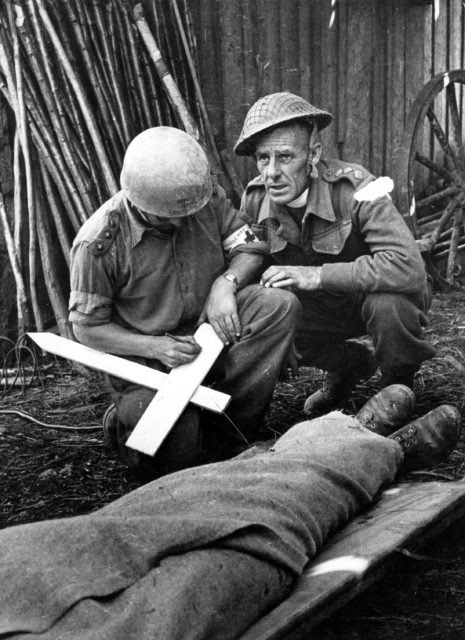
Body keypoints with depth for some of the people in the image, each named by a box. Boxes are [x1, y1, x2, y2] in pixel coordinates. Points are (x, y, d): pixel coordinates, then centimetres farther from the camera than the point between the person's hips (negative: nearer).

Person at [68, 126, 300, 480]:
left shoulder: (207, 199, -7)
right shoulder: (99, 244, -19)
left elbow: (250, 249, 3)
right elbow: (88, 328, -11)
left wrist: (225, 282, -20)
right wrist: (155, 347, -24)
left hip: (210, 331, 5)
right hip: (145, 357, -4)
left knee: (280, 304, -23)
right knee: (178, 453, -25)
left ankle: (221, 437, -17)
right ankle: (124, 421, 15)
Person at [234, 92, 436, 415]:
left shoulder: (354, 188, -31)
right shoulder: (255, 199, -13)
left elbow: (408, 267, -41)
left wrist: (317, 275, -39)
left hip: (381, 295, -5)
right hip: (323, 304, 6)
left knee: (387, 303, -38)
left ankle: (400, 387, -4)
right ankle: (352, 365, 12)